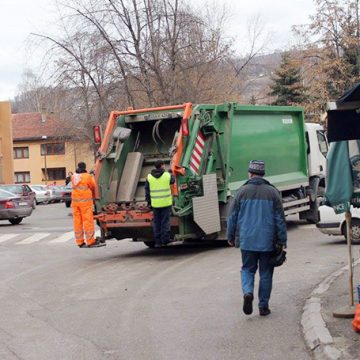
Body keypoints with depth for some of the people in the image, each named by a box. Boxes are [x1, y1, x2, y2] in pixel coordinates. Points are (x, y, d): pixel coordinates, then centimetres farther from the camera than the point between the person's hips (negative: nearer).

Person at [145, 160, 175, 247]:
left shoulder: (149, 177, 1)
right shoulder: (167, 175, -3)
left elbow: (147, 191, 3)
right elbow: (172, 181, 18)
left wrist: (148, 202, 11)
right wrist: (171, 174, 38)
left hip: (155, 203, 2)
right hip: (166, 203, -2)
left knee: (156, 222, 8)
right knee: (165, 221, 3)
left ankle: (158, 242, 8)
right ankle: (165, 240, 1)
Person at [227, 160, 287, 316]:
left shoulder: (242, 191, -1)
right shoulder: (272, 192, -1)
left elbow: (232, 217, 3)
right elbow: (280, 218, -1)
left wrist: (230, 237, 15)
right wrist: (282, 240, 5)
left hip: (247, 240, 0)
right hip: (267, 241, 0)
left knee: (247, 269, 14)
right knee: (265, 273, 9)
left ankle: (248, 292, -12)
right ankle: (263, 306, 11)